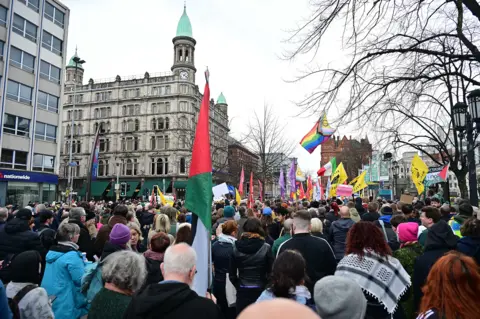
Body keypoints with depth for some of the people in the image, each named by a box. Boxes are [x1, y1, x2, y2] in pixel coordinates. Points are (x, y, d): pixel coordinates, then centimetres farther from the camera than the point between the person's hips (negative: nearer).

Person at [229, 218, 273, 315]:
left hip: (242, 291, 2)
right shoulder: (266, 248, -9)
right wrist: (266, 288, 9)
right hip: (260, 291, -1)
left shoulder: (236, 247, -3)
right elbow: (271, 272, -5)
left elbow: (232, 274, 1)